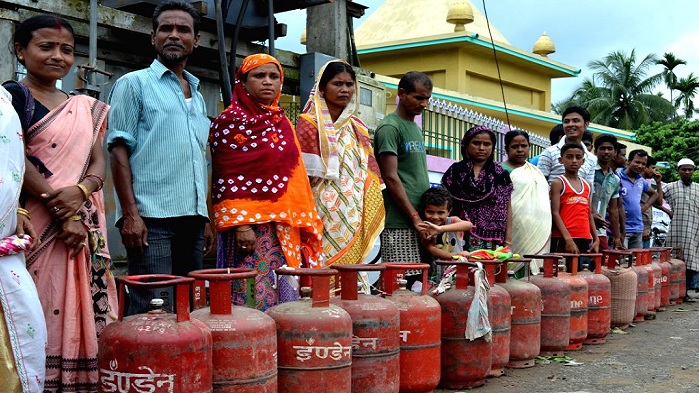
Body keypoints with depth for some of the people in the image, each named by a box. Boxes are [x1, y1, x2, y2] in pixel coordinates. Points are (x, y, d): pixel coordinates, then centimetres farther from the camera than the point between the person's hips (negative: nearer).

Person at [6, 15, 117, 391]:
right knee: (38, 319, -7)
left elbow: (97, 163, 11)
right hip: (35, 228, -5)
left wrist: (79, 191, -11)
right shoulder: (13, 97, -2)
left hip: (84, 230, 5)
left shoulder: (86, 108, 16)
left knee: (79, 313, 5)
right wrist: (63, 214, -14)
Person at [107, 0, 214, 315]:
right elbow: (119, 151, -5)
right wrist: (130, 214, -15)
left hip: (192, 219, 6)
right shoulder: (134, 84, 3)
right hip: (151, 218, -6)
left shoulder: (197, 96, 20)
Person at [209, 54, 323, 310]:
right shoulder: (230, 122, -3)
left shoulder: (282, 123, 16)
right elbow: (228, 181, -9)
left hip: (286, 228, 7)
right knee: (256, 296, -7)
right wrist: (240, 224, -17)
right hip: (251, 224, -7)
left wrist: (303, 224, 14)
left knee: (285, 293, 6)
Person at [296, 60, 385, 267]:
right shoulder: (308, 124, -1)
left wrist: (367, 217, 9)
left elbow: (368, 176, 15)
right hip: (322, 216, -4)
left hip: (352, 218, 5)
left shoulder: (357, 128, 14)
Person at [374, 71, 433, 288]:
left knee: (411, 279, 8)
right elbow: (391, 177, -14)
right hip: (399, 223, -8)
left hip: (419, 220, 8)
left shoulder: (416, 129, 19)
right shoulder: (390, 127, -7)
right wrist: (415, 217, -15)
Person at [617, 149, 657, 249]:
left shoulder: (641, 181, 14)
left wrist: (645, 206, 14)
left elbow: (654, 194, 32)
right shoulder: (617, 177, -9)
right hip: (621, 229, -7)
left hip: (638, 229, 8)